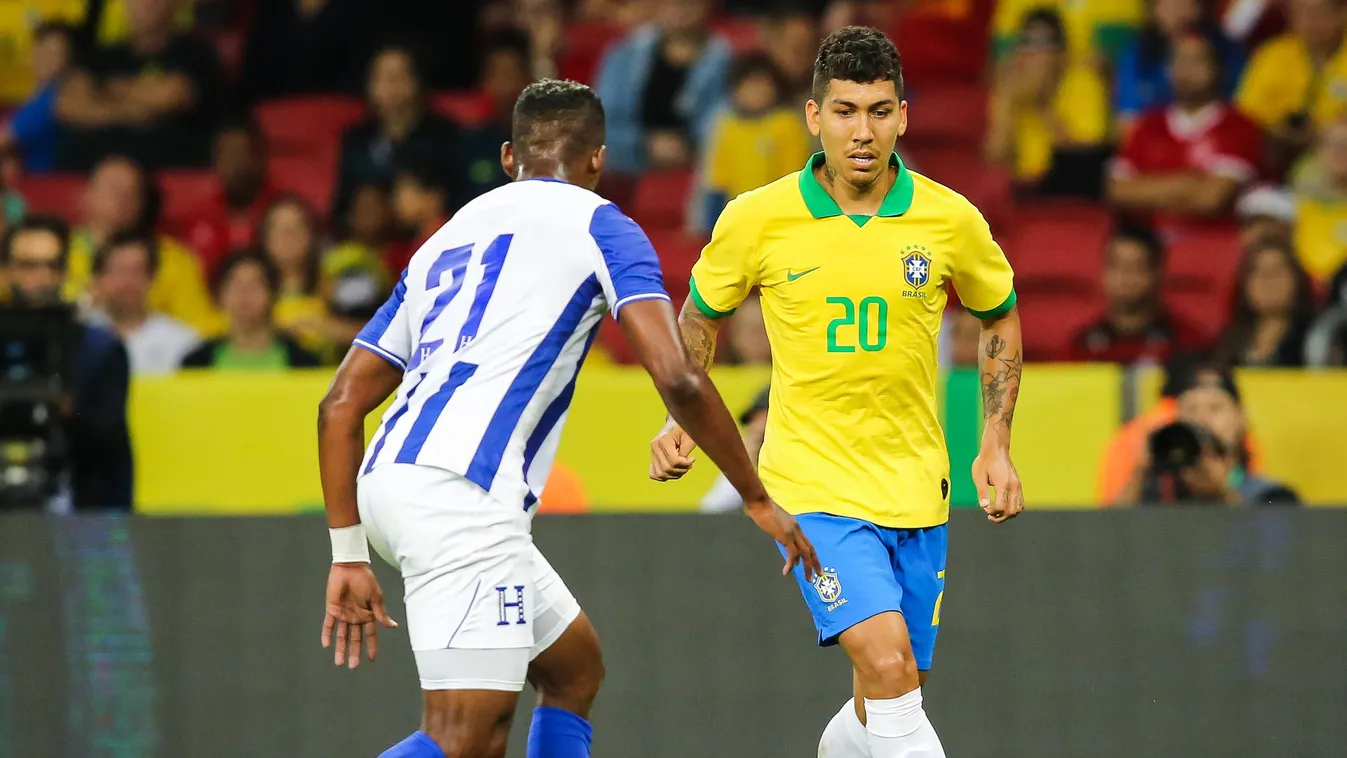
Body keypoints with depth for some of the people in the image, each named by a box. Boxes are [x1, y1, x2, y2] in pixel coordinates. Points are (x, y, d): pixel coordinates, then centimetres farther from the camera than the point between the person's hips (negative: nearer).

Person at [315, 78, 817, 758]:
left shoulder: (448, 238, 27)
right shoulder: (596, 224, 8)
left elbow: (342, 404, 22)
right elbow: (677, 379, -5)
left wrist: (349, 554, 23)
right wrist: (757, 500, 5)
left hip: (389, 478, 8)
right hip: (462, 490, -8)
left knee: (574, 670, 21)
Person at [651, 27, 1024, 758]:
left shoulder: (950, 220, -4)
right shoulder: (755, 219, -7)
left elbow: (1000, 318, 15)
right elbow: (701, 315, 13)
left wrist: (996, 445, 7)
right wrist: (682, 419, 0)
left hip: (915, 491, 3)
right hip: (812, 485, -3)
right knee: (887, 664, -24)